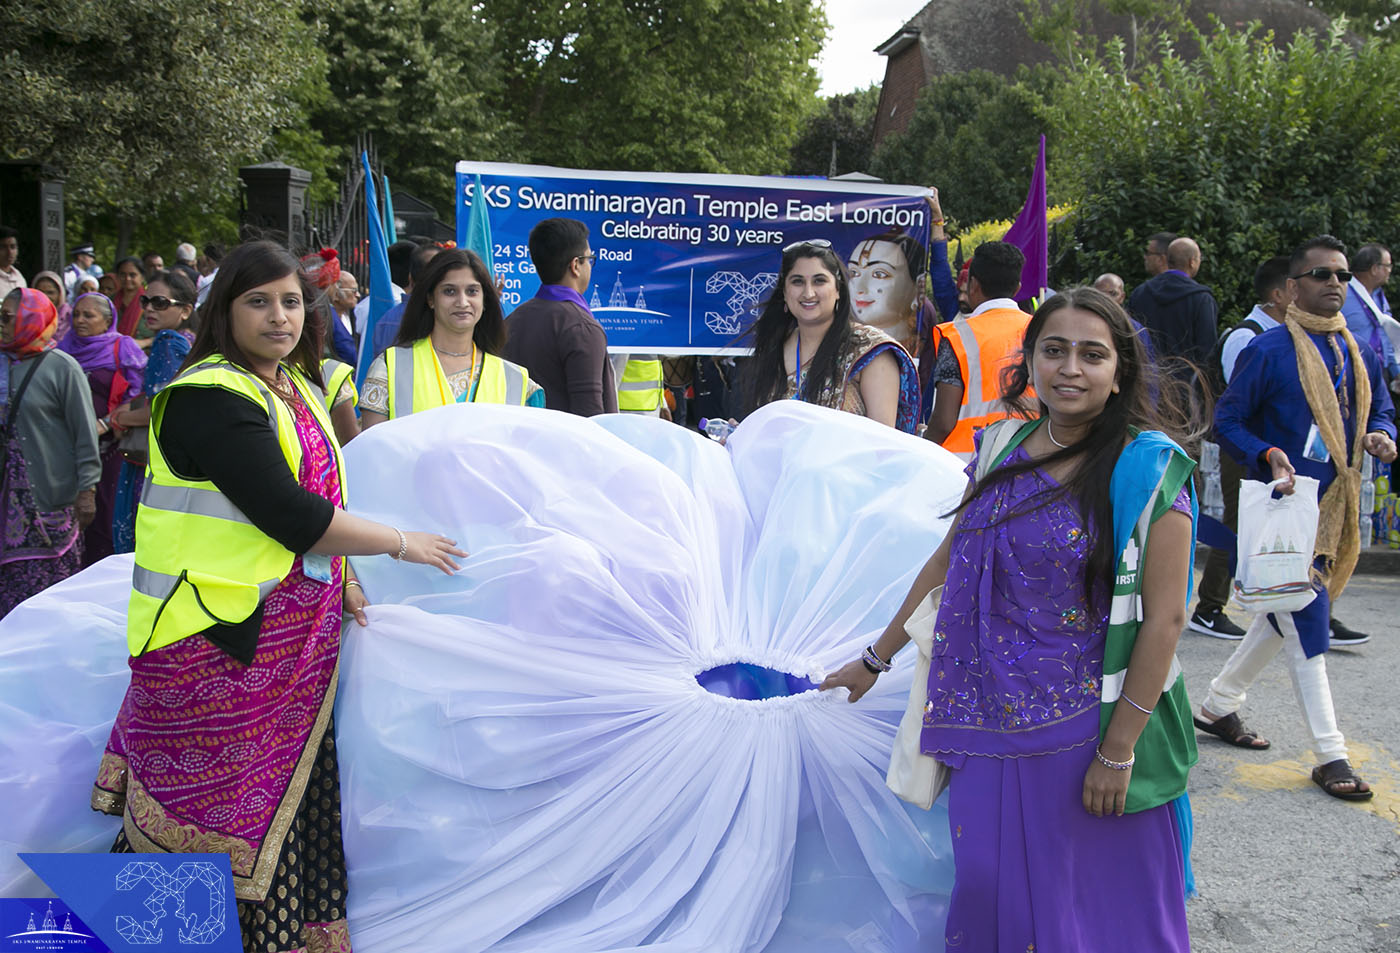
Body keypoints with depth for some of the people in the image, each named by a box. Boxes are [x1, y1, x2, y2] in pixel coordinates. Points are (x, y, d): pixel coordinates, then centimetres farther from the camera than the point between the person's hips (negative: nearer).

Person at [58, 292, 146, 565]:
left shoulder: (123, 348, 1)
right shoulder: (65, 348, 15)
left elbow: (139, 396, -5)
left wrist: (106, 423, -13)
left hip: (109, 446, -4)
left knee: (106, 515, -6)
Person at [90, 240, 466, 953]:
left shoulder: (298, 388, 14)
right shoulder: (210, 398, -14)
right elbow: (287, 513, -21)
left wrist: (342, 575, 6)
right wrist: (400, 544, -11)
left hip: (292, 639, 8)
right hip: (215, 635, -8)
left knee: (283, 803, 9)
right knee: (212, 811, -2)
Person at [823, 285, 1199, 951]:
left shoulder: (1149, 469, -11)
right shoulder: (1005, 448, 5)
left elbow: (1164, 617, -13)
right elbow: (947, 562, 13)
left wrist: (1118, 750, -15)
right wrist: (877, 658, 17)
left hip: (1085, 722, -4)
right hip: (989, 719, 4)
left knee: (1090, 897, 7)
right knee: (989, 885, 9)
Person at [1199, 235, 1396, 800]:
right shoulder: (1269, 351, -10)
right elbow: (1226, 421, -7)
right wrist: (1269, 456, -23)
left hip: (1337, 509, 7)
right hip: (1287, 506, -7)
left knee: (1285, 616, 15)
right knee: (1306, 627, -6)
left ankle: (1218, 706, 32)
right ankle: (1331, 757, 1)